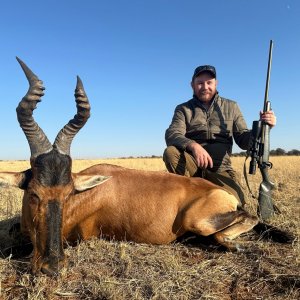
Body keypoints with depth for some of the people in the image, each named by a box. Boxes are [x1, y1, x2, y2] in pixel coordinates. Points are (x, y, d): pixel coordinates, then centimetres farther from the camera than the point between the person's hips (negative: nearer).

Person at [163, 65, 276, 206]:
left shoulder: (231, 107, 10)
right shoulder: (183, 109, 6)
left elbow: (243, 140, 8)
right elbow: (172, 135, -12)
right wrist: (194, 145, -32)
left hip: (220, 170, 1)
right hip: (193, 165, 0)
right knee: (170, 152, -29)